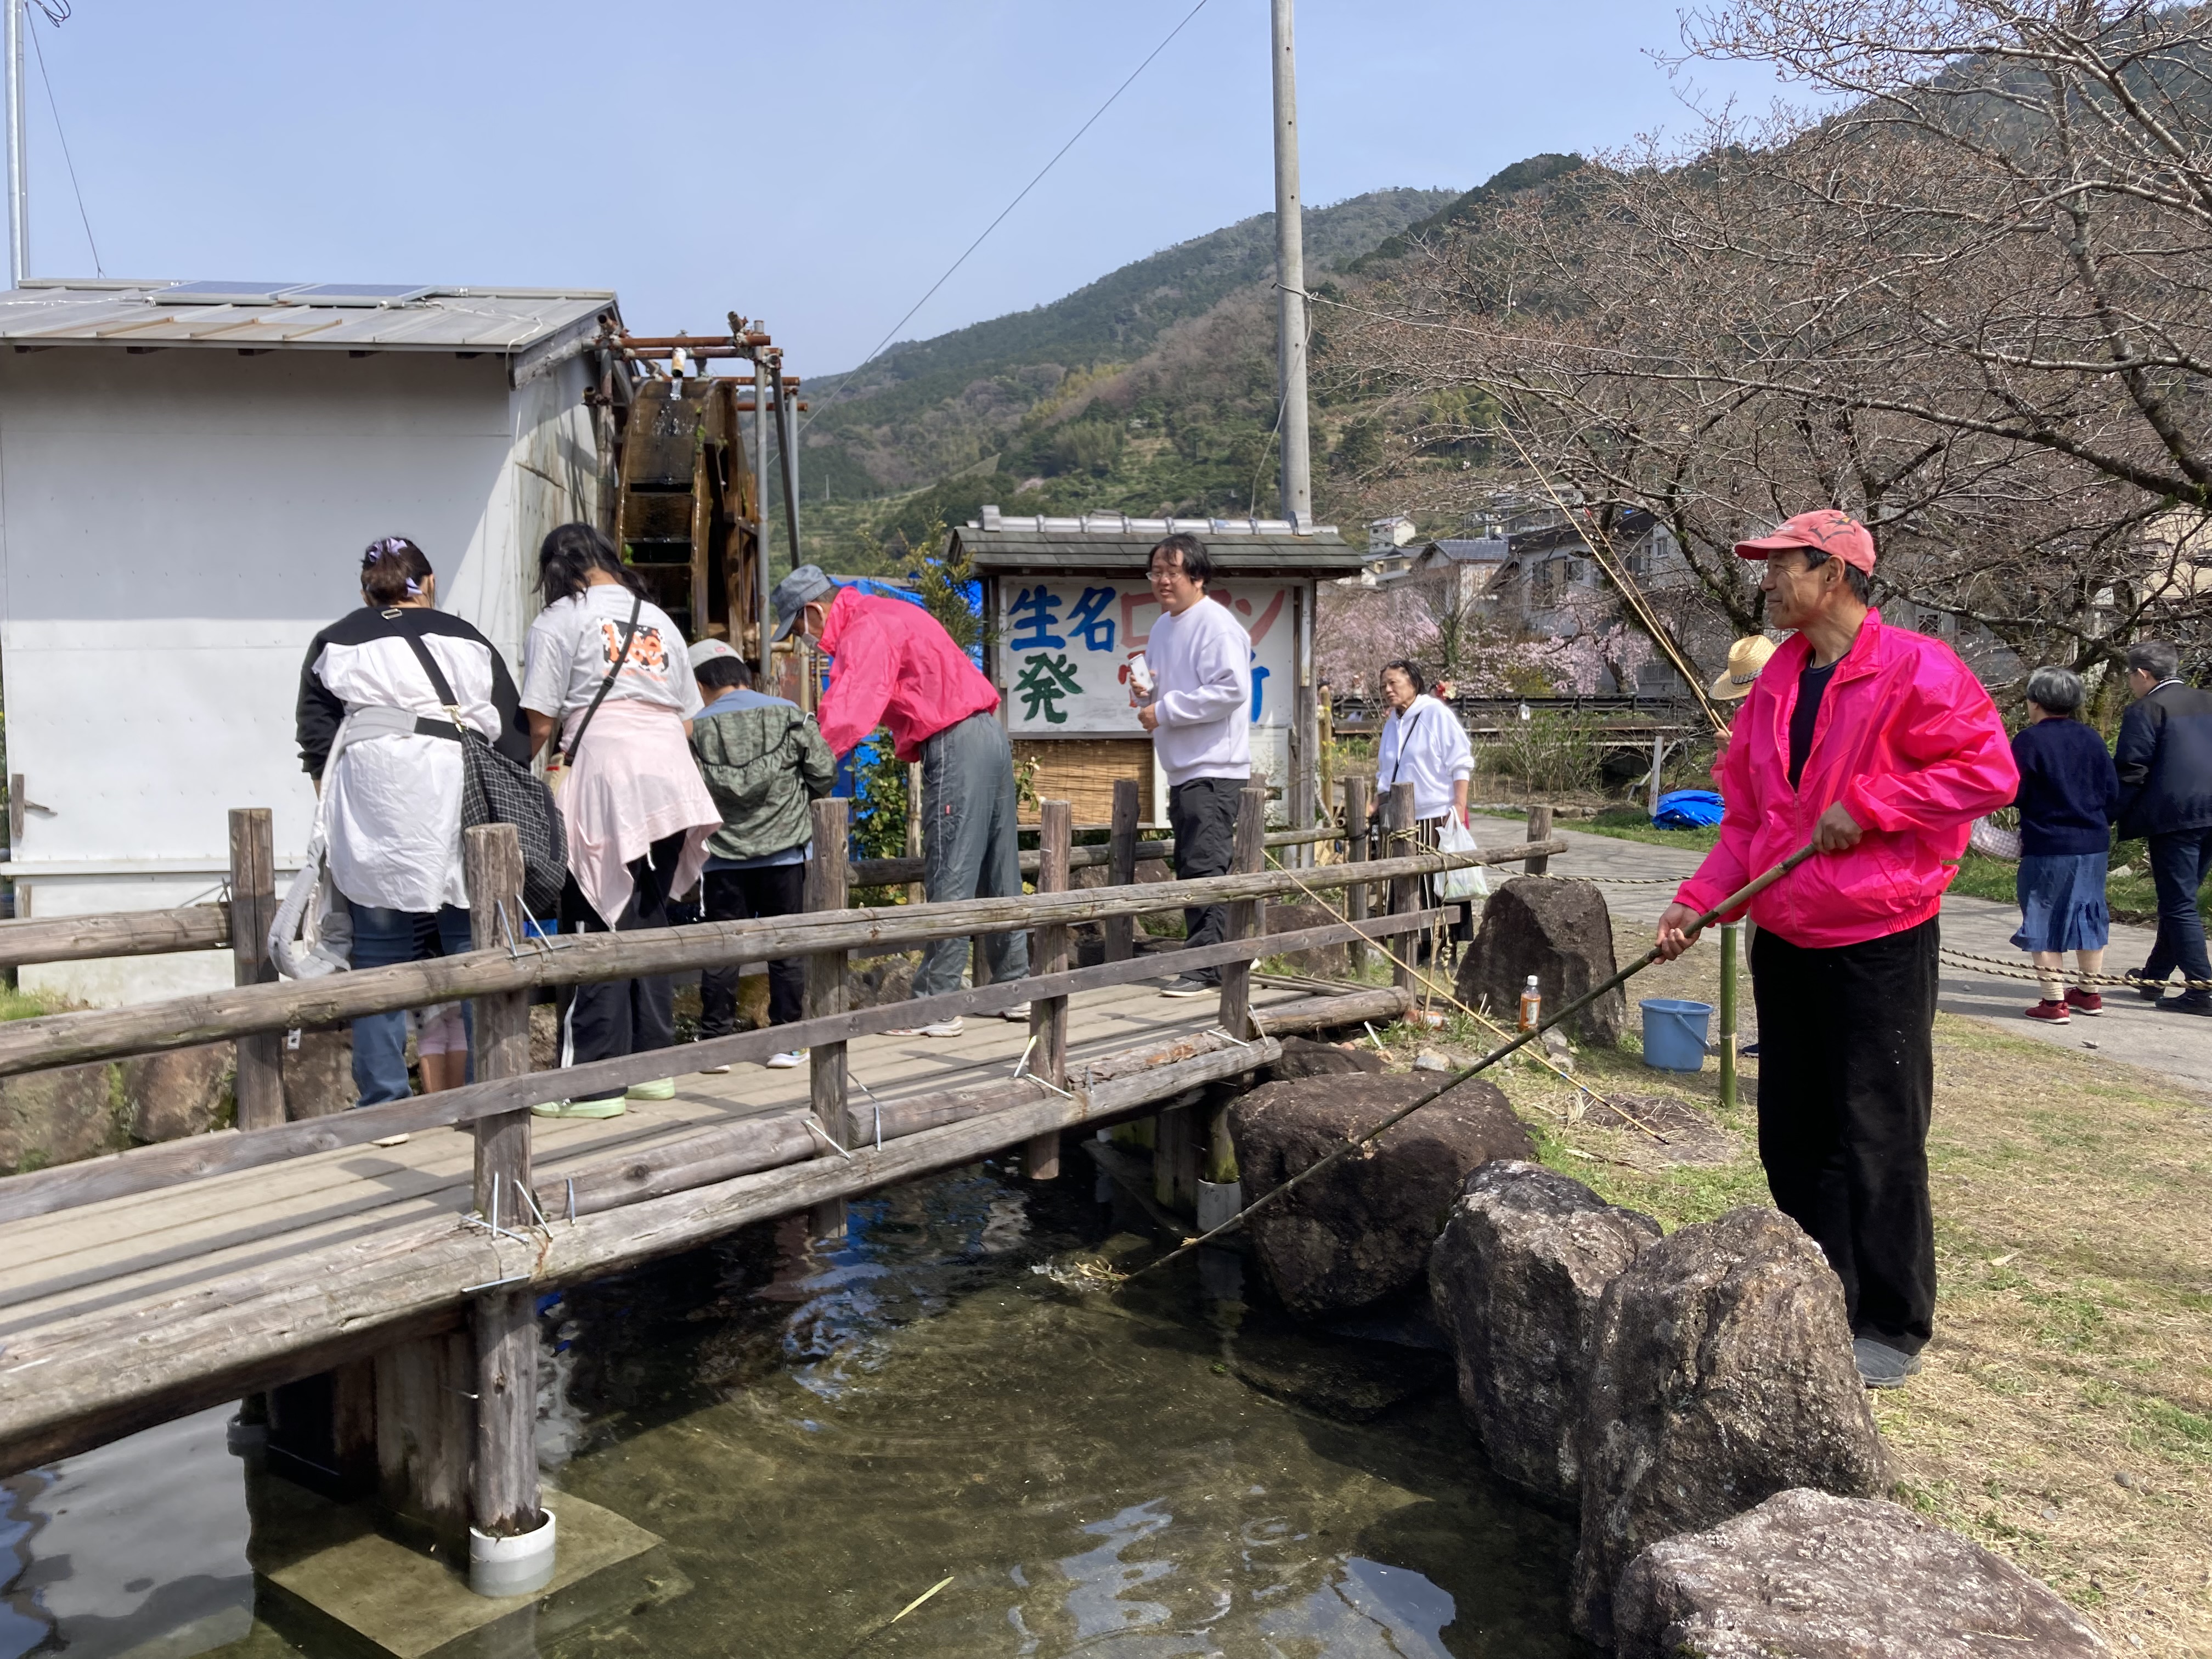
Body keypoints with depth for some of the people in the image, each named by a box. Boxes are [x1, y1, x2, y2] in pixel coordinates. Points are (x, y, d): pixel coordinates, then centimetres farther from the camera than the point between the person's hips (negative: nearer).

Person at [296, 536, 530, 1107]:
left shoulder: (334, 644, 17)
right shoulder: (468, 640, 17)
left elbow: (317, 743, 10)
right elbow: (513, 738, 11)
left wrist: (336, 812, 15)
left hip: (374, 809, 0)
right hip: (461, 804, 0)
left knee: (380, 962, 3)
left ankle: (383, 1106, 3)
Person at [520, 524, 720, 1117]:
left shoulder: (559, 620, 4)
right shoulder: (658, 619, 21)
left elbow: (541, 723, -3)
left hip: (606, 779, -6)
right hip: (672, 779, 6)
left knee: (597, 929, -2)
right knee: (648, 922, 13)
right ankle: (652, 1064, 19)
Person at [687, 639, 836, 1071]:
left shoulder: (696, 728, -2)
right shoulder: (788, 714, 0)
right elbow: (824, 771, -1)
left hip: (725, 857, 0)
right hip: (786, 851, 0)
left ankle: (715, 1041, 10)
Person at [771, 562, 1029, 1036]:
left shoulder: (865, 631, -10)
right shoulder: (889, 612, 21)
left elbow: (845, 717, -21)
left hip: (954, 745, -10)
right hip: (988, 733, 10)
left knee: (949, 878, -7)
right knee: (998, 873, 14)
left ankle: (937, 1006, -2)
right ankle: (1014, 988, 21)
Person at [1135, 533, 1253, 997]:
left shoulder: (1217, 626, -12)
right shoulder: (1163, 627, 18)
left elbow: (1231, 690, -22)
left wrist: (1165, 711, -17)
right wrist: (1147, 695, 5)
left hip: (1214, 771, -10)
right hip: (1182, 769, 10)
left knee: (1205, 869, -12)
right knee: (1191, 870, 14)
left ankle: (1206, 967, -9)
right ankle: (1202, 958, 22)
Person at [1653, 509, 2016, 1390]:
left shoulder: (1915, 670, -11)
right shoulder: (1772, 686, 10)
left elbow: (1987, 771, -15)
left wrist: (1864, 805, -18)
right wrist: (1697, 901, 1)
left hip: (1879, 944, -7)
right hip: (1785, 944, 7)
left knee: (1878, 1143, 1)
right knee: (1794, 1136, 13)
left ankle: (1892, 1329, 15)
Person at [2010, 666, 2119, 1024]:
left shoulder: (2029, 740, -11)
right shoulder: (2091, 739, 6)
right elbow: (2112, 791, 8)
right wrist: (2096, 823, 21)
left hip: (2047, 847, -6)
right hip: (2094, 844, 6)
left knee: (2045, 920, 1)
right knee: (2088, 915, 16)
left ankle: (2054, 1001, -1)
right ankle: (2088, 993, 27)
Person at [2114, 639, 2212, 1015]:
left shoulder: (2145, 710, -8)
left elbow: (2130, 771, -12)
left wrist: (2118, 815, -2)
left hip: (2173, 816, -8)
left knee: (2179, 903, -3)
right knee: (2180, 898, 16)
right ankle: (2154, 977, 26)